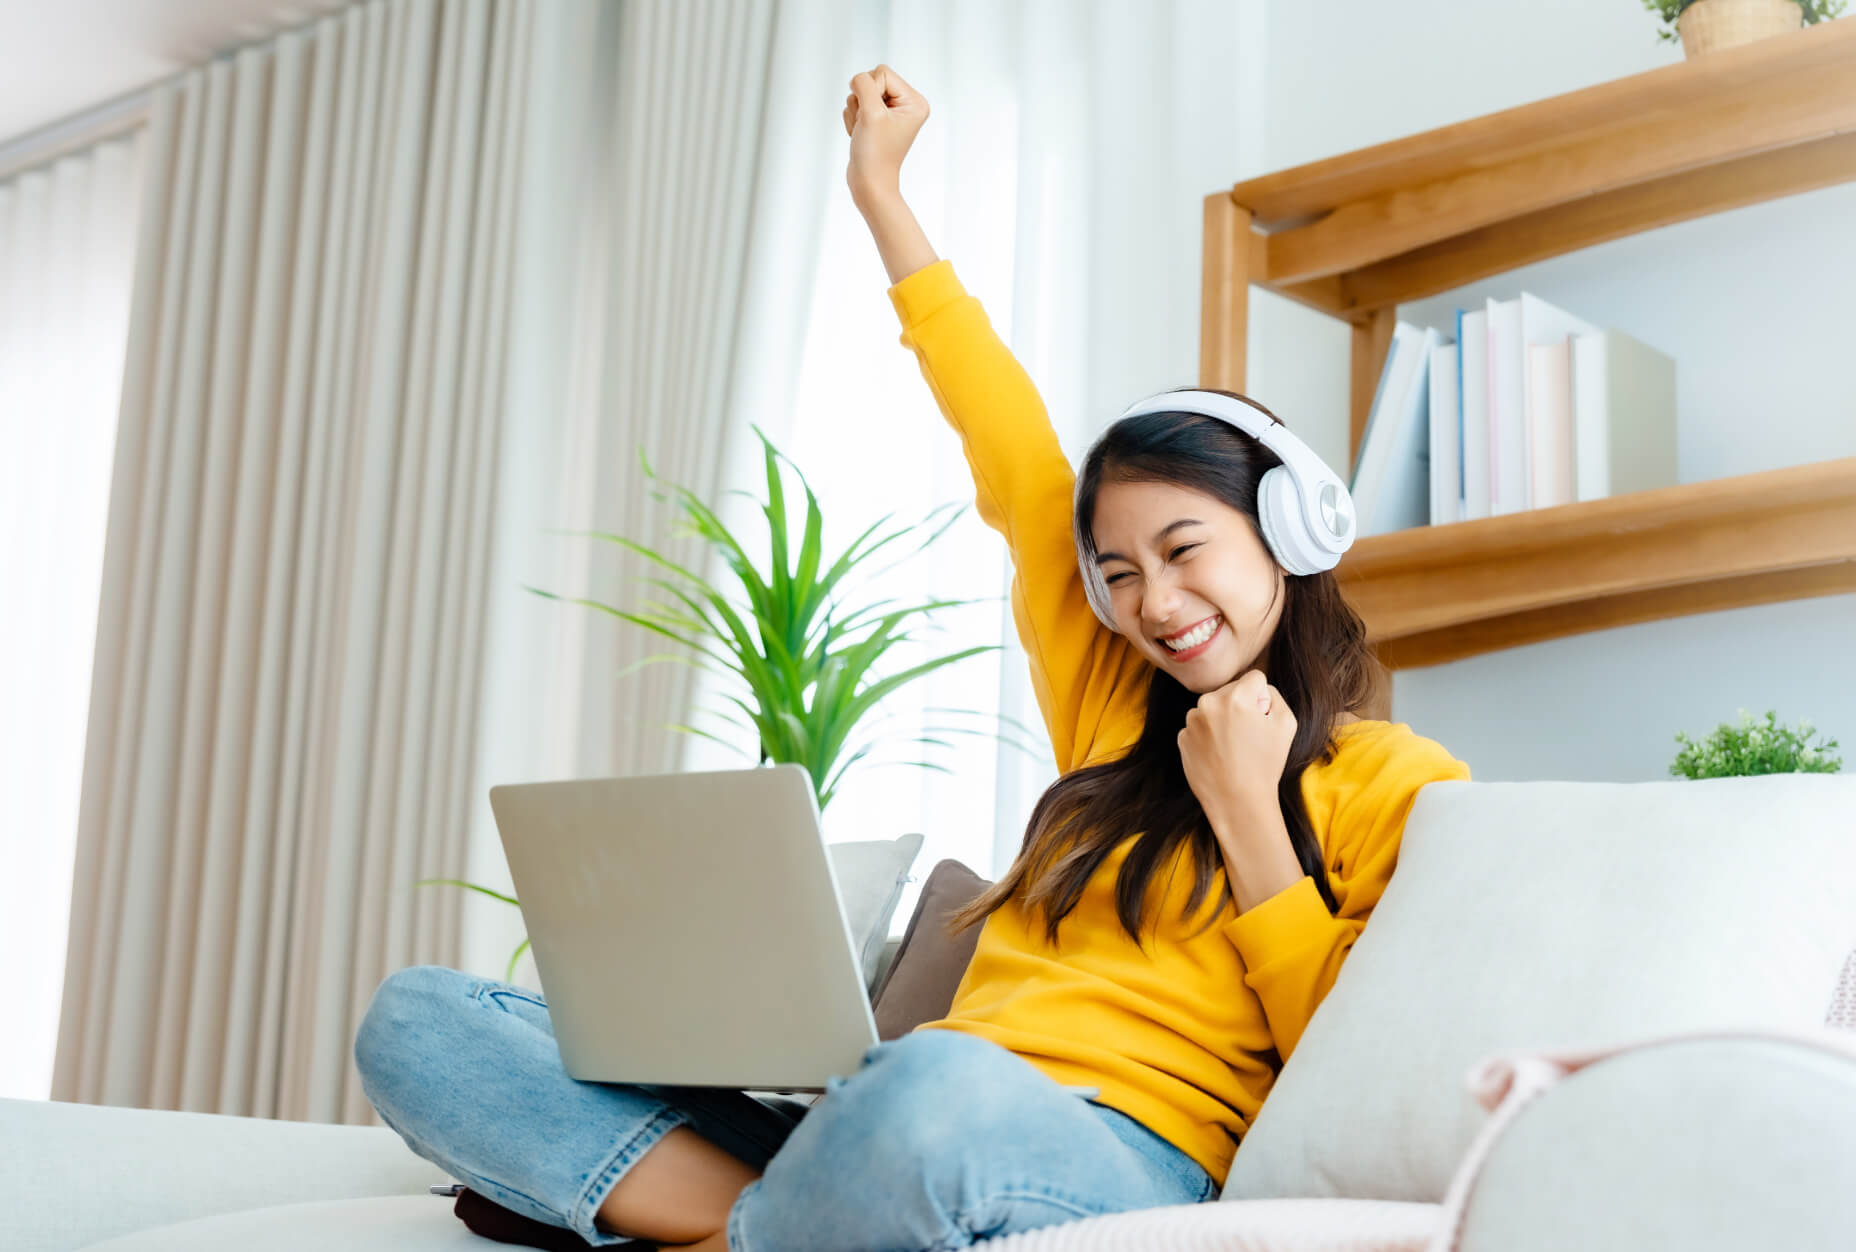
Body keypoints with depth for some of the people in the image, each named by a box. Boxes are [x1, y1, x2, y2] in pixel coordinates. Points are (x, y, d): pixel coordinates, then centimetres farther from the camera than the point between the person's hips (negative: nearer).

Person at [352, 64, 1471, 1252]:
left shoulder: (1390, 782, 8)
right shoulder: (1117, 708, 24)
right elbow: (1014, 457, 28)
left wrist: (1248, 815, -3)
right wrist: (884, 195, 34)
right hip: (886, 1138, 7)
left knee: (938, 1091, -45)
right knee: (417, 1019, -5)